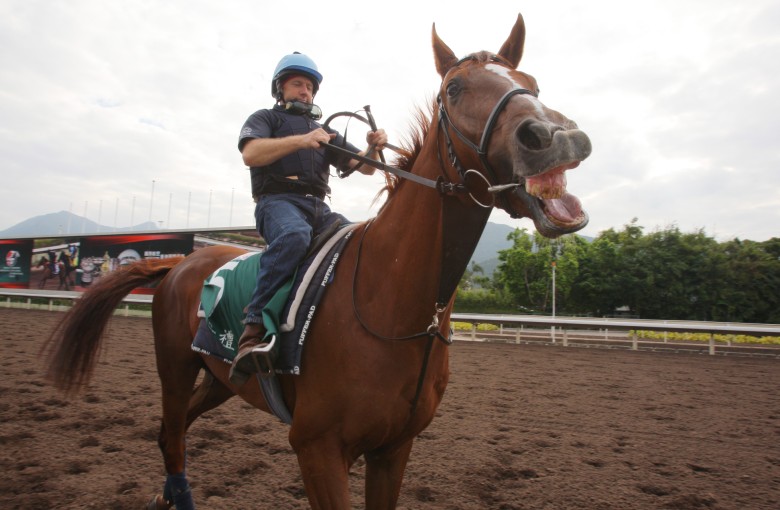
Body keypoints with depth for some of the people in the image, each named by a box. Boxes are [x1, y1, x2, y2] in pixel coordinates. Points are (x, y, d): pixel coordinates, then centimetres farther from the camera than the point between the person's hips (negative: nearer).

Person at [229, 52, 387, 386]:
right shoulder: (265, 118, 19)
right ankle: (252, 331, -42)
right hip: (278, 202, -5)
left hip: (318, 208, 5)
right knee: (295, 234, -40)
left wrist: (373, 149, -4)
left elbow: (363, 168, 20)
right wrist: (301, 140, -17)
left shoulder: (325, 131, 31)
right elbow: (250, 154, -5)